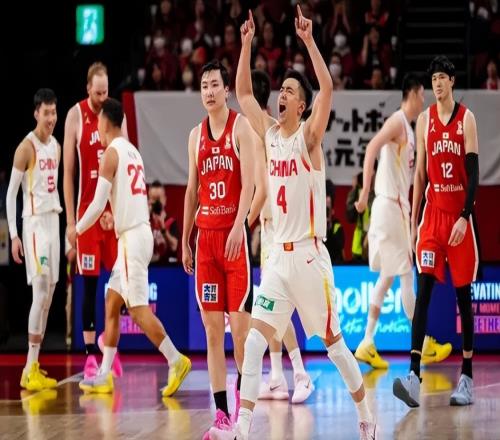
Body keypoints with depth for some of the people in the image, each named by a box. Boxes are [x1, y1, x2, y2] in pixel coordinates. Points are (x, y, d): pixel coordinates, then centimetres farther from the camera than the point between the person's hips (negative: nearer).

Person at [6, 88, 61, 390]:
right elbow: (11, 192, -11)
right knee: (40, 291, -14)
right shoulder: (27, 147, -10)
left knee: (49, 295, 8)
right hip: (34, 222, -8)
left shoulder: (56, 147, 13)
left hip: (54, 221, 8)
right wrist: (13, 235, -16)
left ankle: (35, 366, 13)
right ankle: (30, 368, -14)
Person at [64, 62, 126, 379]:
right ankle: (89, 353, 2)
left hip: (115, 209, 3)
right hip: (87, 209, -3)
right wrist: (70, 220, -6)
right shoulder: (75, 116, -4)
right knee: (89, 283, -1)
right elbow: (68, 171, -3)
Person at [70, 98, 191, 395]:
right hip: (140, 233, 9)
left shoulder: (112, 153, -11)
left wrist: (77, 230, 0)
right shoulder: (133, 151, 16)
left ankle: (176, 361, -11)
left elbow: (98, 204, -14)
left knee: (139, 309, -8)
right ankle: (104, 376, 14)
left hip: (132, 238, -9)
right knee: (112, 304, 12)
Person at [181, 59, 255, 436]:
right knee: (212, 327, 1)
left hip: (235, 233, -5)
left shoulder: (241, 126, -3)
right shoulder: (196, 135, 14)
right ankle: (222, 414, 2)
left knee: (241, 324, -6)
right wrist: (185, 239, 15)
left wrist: (238, 227, -23)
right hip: (206, 236, 5)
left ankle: (244, 395, 10)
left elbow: (249, 183, -12)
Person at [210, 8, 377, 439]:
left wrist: (309, 40, -24)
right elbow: (243, 92, 14)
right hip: (278, 255, 5)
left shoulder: (309, 136, -6)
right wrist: (247, 44, 5)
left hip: (310, 255, -5)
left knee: (333, 342, 3)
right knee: (254, 340, -7)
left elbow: (328, 89, -21)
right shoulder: (269, 132, 10)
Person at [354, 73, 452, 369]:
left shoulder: (408, 127, 18)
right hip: (390, 205, -10)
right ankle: (424, 345, 4)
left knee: (388, 276, 9)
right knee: (406, 276, -2)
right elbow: (372, 149, -25)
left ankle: (368, 344, 8)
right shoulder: (398, 121, -11)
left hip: (398, 206, 10)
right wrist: (365, 191, -30)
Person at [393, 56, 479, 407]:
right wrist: (413, 220, 9)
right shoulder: (425, 120, 7)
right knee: (423, 291, -9)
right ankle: (415, 376, -17)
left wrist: (464, 217, -17)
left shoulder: (466, 119, -3)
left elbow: (474, 173, -8)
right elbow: (420, 173, 12)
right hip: (433, 213, 2)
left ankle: (467, 378, 12)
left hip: (460, 216, -2)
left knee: (464, 294, 4)